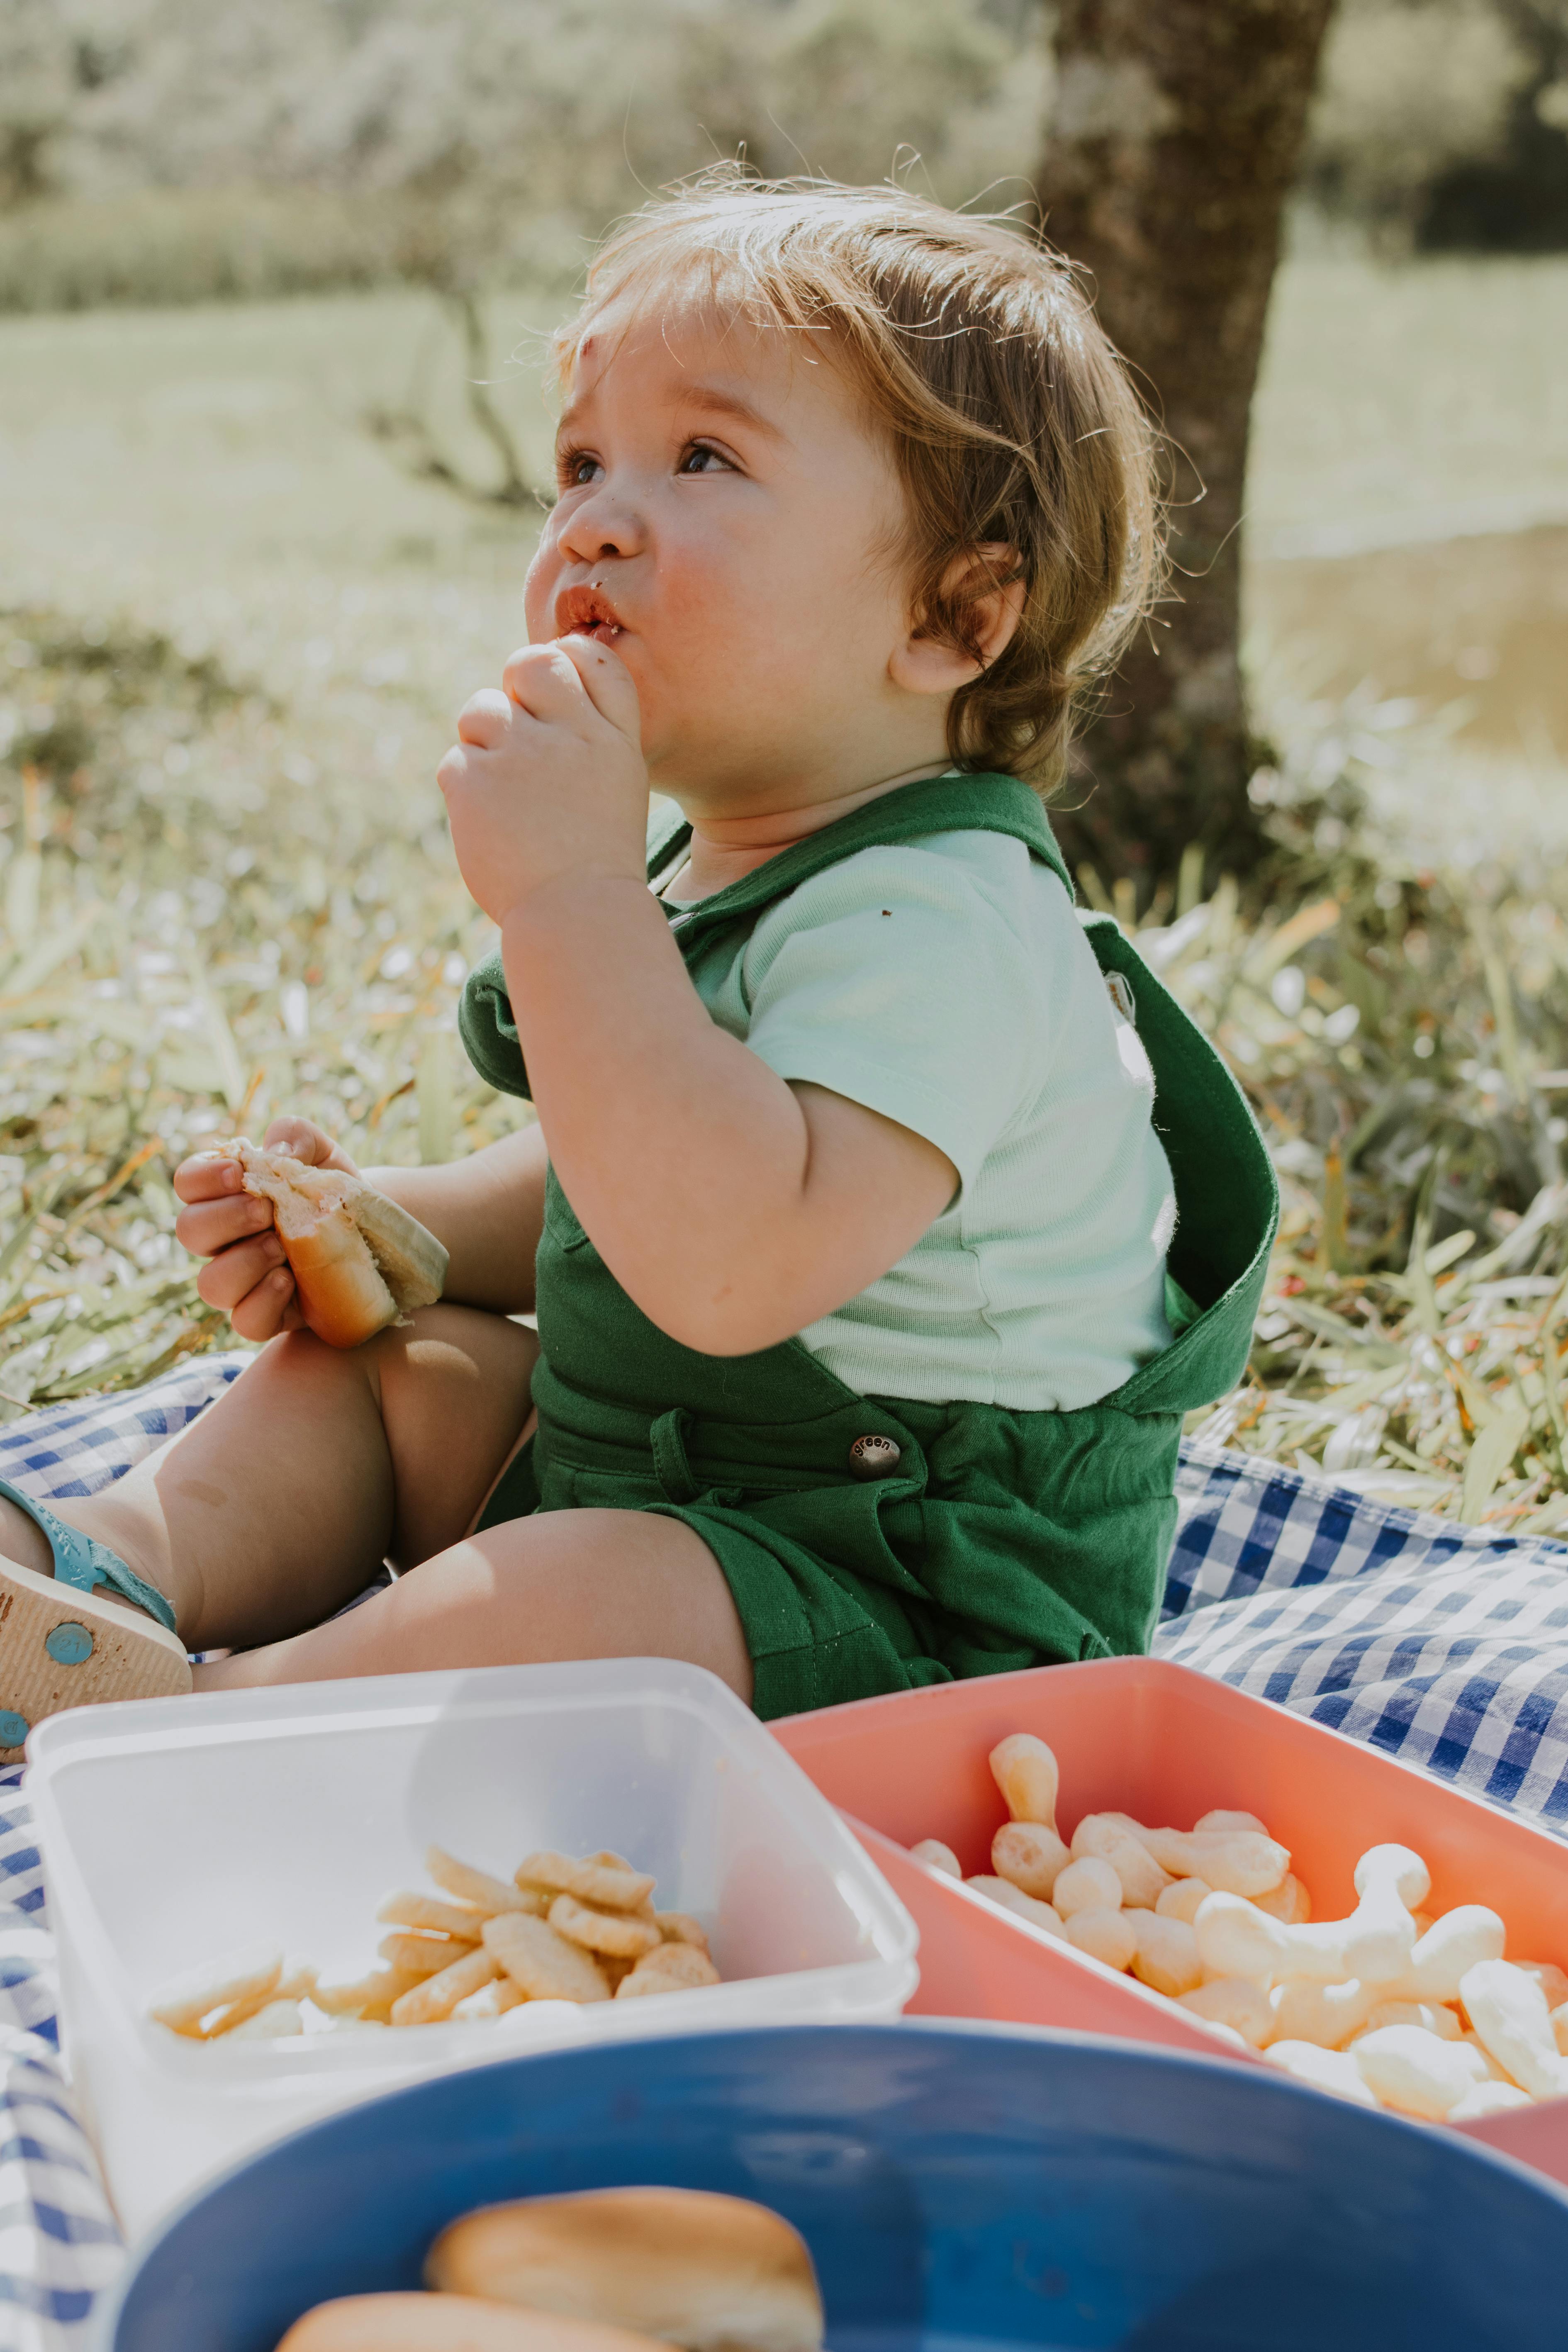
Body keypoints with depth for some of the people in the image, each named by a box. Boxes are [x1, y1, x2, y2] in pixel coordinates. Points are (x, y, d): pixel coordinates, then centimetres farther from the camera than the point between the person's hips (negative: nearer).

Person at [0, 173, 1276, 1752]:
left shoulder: (938, 921, -27)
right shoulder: (686, 857, 6)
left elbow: (733, 1263, -42)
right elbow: (598, 1191, 19)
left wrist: (567, 894, -40)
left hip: (923, 1606, -10)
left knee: (571, 1603, -35)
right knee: (368, 1358, 12)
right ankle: (134, 1564, -8)